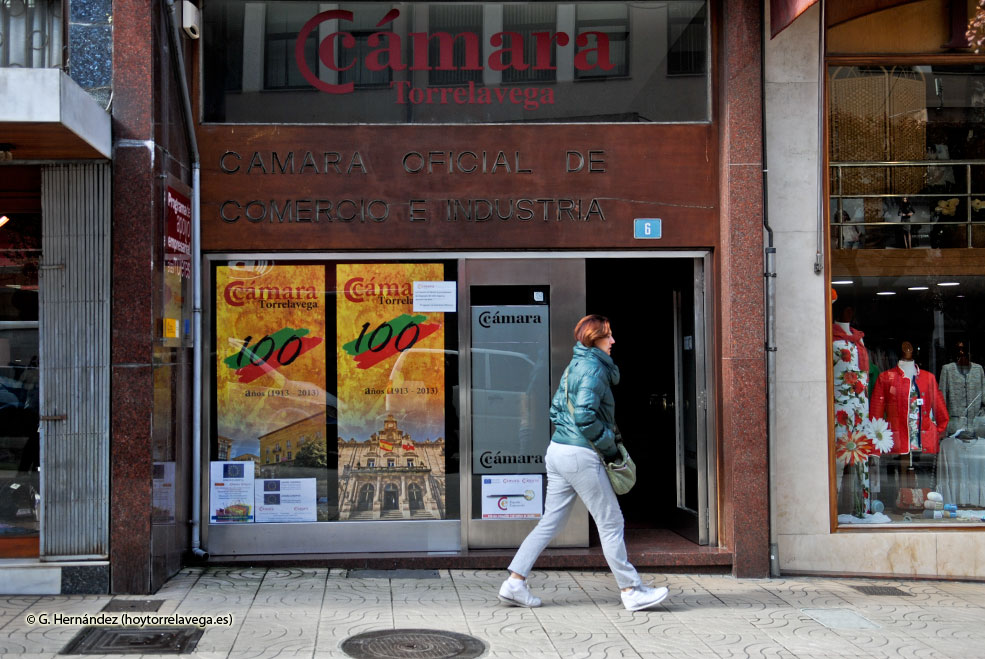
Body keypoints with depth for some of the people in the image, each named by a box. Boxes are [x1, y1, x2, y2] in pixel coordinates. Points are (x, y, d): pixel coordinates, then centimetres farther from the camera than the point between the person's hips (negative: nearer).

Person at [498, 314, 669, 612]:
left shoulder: (574, 367, 16)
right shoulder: (593, 369, -13)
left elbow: (556, 410, 20)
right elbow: (585, 416, -21)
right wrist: (610, 447, -11)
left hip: (557, 451, 9)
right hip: (581, 456, -9)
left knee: (550, 523, 12)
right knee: (611, 523, 1)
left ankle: (514, 582, 10)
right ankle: (631, 591, 8)